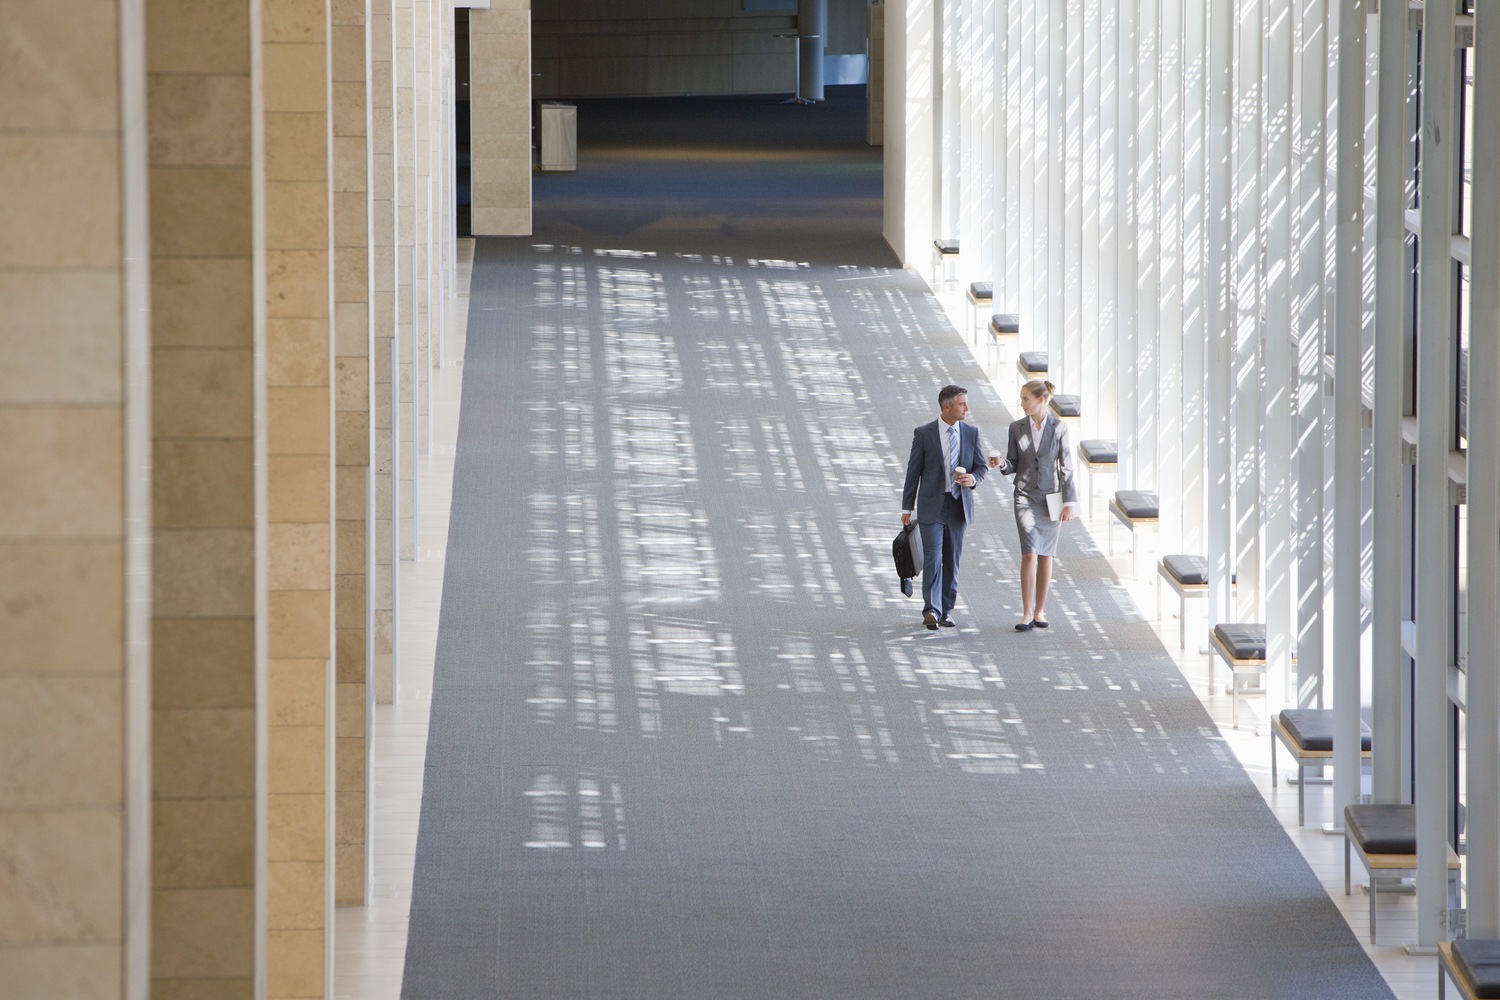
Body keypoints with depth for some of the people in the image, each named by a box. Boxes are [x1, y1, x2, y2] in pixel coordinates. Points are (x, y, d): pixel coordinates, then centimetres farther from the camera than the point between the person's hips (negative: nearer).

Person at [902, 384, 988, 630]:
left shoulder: (971, 433, 6)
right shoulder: (924, 434, -3)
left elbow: (981, 466, 11)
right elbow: (913, 471, 1)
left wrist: (972, 479, -13)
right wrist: (907, 507, 1)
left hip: (959, 505, 3)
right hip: (932, 506, -3)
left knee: (952, 560, 7)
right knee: (933, 558, -11)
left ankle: (946, 610, 14)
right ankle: (931, 611, -15)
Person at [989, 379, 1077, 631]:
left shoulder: (1058, 428, -3)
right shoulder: (1017, 428, 2)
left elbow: (1066, 467, -1)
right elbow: (1013, 465, 7)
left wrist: (1069, 502, -5)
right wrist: (1002, 464, -16)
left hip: (1050, 497, 0)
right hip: (1026, 496, 0)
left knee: (1045, 556, 7)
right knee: (1029, 554, -12)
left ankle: (1040, 612, 17)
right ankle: (1026, 615, -11)